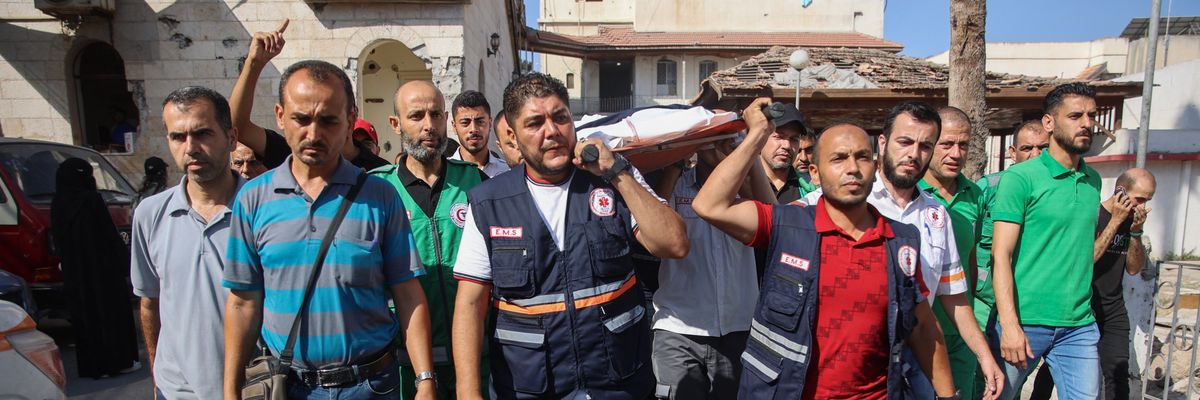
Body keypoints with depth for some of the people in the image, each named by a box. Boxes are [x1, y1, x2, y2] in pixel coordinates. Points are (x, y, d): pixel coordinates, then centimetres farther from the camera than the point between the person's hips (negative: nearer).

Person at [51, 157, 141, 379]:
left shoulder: (57, 204, 3)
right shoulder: (91, 199, -15)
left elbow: (58, 239, 10)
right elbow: (110, 235, -13)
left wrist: (68, 263, 19)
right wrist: (122, 261, -5)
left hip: (74, 272, 6)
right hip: (102, 267, -6)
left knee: (84, 314, 11)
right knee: (112, 311, 4)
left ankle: (92, 365, 16)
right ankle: (120, 361, 9)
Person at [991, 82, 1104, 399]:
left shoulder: (1093, 180, 10)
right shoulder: (1020, 178, -9)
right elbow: (1001, 255, -15)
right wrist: (1010, 325, -19)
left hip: (1080, 325, 5)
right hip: (1025, 322, -5)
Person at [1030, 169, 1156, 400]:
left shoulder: (1132, 220, 4)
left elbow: (1134, 268, 4)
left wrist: (1136, 232, -10)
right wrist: (1115, 222, -20)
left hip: (1113, 311, 5)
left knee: (1118, 373, -1)